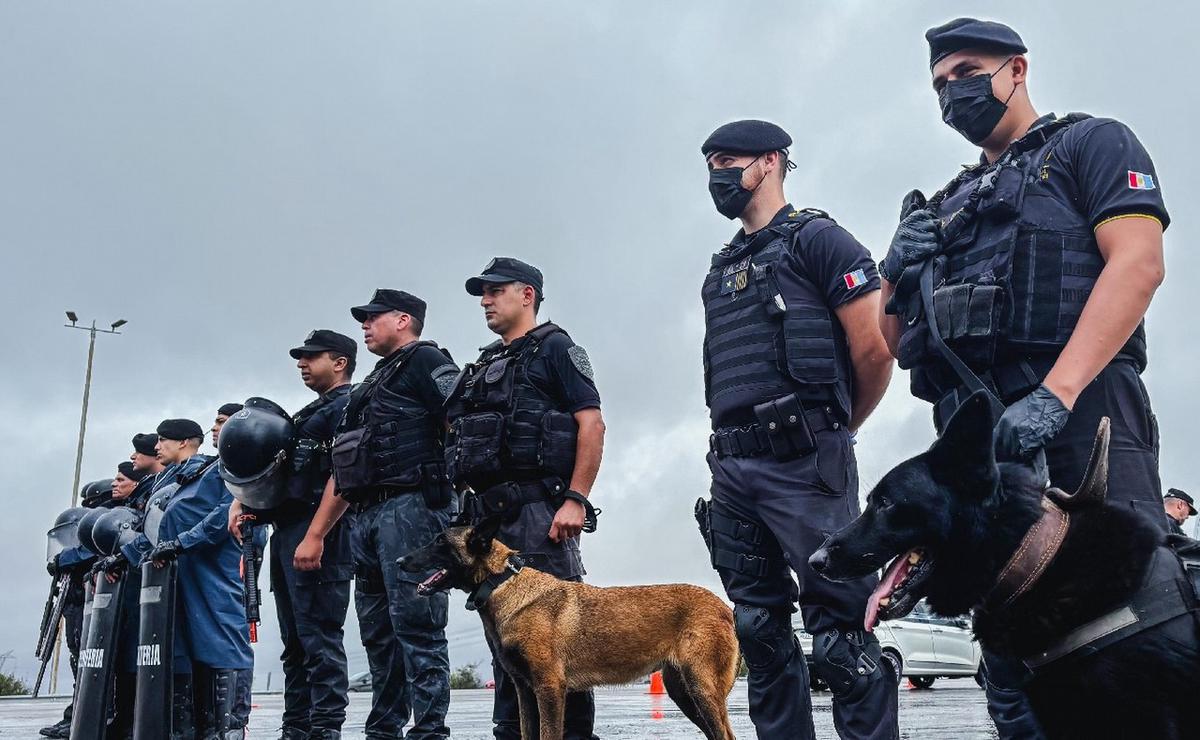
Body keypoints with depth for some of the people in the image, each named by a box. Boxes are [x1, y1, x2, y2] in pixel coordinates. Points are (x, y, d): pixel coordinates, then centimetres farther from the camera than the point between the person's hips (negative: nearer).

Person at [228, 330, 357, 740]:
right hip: (287, 533, 10)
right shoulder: (308, 414, 26)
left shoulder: (348, 406, -4)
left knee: (319, 638, -11)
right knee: (295, 641, 10)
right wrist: (242, 500, 9)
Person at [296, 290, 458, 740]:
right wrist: (315, 534, 22)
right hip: (367, 515, 9)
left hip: (411, 505, -9)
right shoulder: (372, 386, 28)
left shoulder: (425, 360, 2)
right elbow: (344, 470, 27)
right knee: (377, 630, 8)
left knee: (414, 623, -12)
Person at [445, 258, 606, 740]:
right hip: (487, 511, 8)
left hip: (537, 508, -8)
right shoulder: (484, 365, 24)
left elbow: (591, 424, -9)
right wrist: (470, 510, 14)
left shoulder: (554, 348, 2)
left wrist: (576, 499, -18)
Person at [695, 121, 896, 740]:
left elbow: (874, 350, -7)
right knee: (759, 631, 11)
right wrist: (734, 446, 15)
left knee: (840, 634, -6)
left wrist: (835, 428, 5)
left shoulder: (816, 239, -1)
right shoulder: (720, 269, 20)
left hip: (804, 467, -7)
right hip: (732, 470, 8)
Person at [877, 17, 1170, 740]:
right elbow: (894, 342, 25)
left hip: (1079, 408, -5)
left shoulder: (1090, 144, 10)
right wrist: (899, 272, 2)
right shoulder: (949, 205, 26)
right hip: (973, 429, 6)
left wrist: (1054, 394, -20)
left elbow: (1138, 263, -8)